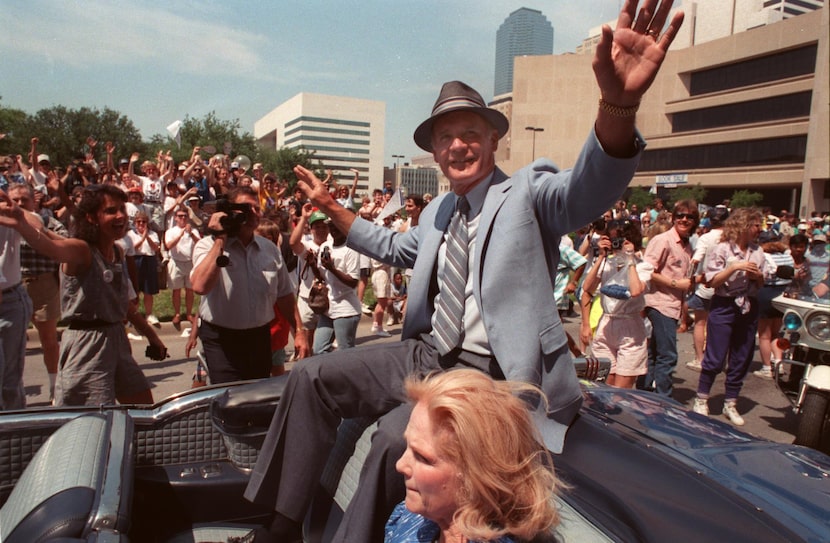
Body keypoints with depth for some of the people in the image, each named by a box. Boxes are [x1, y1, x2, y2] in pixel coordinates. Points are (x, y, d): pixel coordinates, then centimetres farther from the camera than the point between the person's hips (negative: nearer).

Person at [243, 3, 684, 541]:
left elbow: (590, 188, -27)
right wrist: (331, 206, 31)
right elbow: (396, 248, 35)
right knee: (311, 377, -1)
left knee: (397, 435, -31)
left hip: (489, 373, -7)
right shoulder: (438, 211, 17)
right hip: (425, 354, 8)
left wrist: (619, 103, -47)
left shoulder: (530, 191, -5)